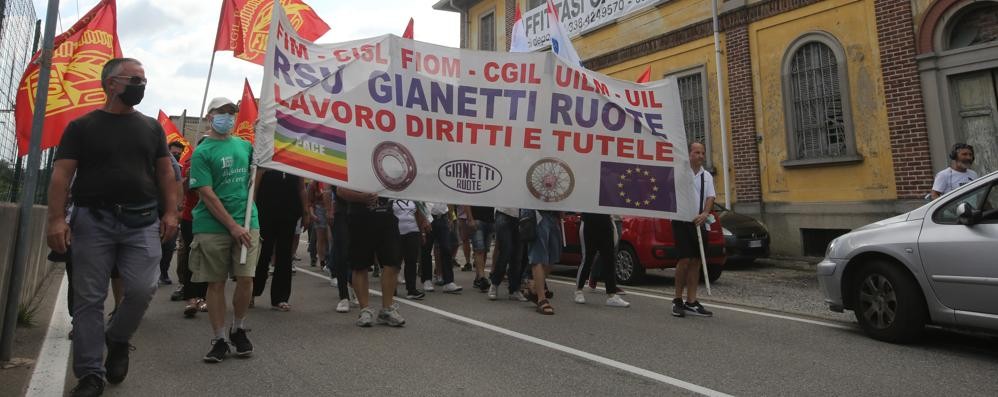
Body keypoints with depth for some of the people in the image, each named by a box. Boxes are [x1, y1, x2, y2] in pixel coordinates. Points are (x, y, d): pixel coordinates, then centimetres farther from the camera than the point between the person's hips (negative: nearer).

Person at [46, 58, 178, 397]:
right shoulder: (82, 126, 5)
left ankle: (117, 340, 21)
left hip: (142, 222, 2)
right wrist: (57, 218, -12)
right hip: (93, 221, -1)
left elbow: (165, 172, 12)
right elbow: (61, 175, -1)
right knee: (88, 300, 1)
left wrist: (170, 212, 2)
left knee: (142, 289, -9)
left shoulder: (152, 127, 13)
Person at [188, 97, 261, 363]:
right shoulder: (202, 152, -2)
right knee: (216, 283, 4)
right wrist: (233, 226, -16)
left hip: (247, 222, 3)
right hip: (213, 227, -3)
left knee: (245, 279, -2)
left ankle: (238, 330, 20)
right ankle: (219, 340, 15)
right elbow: (207, 194, -10)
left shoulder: (244, 145, 12)